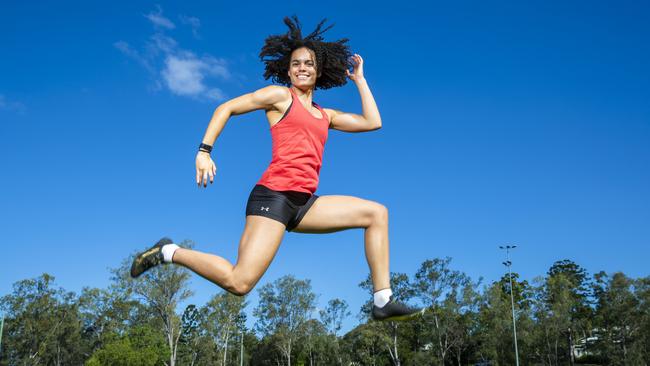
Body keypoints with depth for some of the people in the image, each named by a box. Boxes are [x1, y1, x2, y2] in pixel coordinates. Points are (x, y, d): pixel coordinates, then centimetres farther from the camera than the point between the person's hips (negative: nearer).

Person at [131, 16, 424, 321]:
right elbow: (226, 108, 5)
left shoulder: (326, 115, 24)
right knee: (239, 283, -20)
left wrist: (359, 79, 29)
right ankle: (170, 253, 2)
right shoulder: (280, 95, 7)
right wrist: (204, 151, -8)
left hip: (304, 203, 7)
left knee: (377, 213, 3)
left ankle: (382, 301, -2)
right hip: (274, 194, -7)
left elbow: (372, 122, 18)